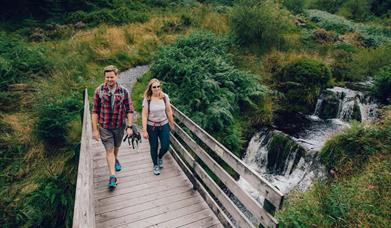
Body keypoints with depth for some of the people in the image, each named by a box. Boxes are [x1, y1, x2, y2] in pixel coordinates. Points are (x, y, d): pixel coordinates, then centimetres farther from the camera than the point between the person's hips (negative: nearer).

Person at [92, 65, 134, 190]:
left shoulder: (123, 91, -8)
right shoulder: (99, 90, -8)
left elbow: (129, 110, -5)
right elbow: (95, 111, -5)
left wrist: (129, 127, -11)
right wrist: (95, 129, -7)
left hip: (119, 126, 1)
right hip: (104, 127, -1)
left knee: (116, 146, 21)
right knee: (109, 150, -3)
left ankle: (115, 159, 53)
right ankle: (112, 177, 4)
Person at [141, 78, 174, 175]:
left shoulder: (165, 97, -8)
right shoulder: (147, 99, -14)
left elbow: (169, 111, 2)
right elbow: (144, 115, -12)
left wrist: (172, 124, 9)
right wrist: (144, 131, -13)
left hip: (164, 125, 2)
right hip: (151, 126, -2)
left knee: (165, 146, 4)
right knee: (154, 147, 11)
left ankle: (160, 157, 40)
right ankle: (155, 165, 36)